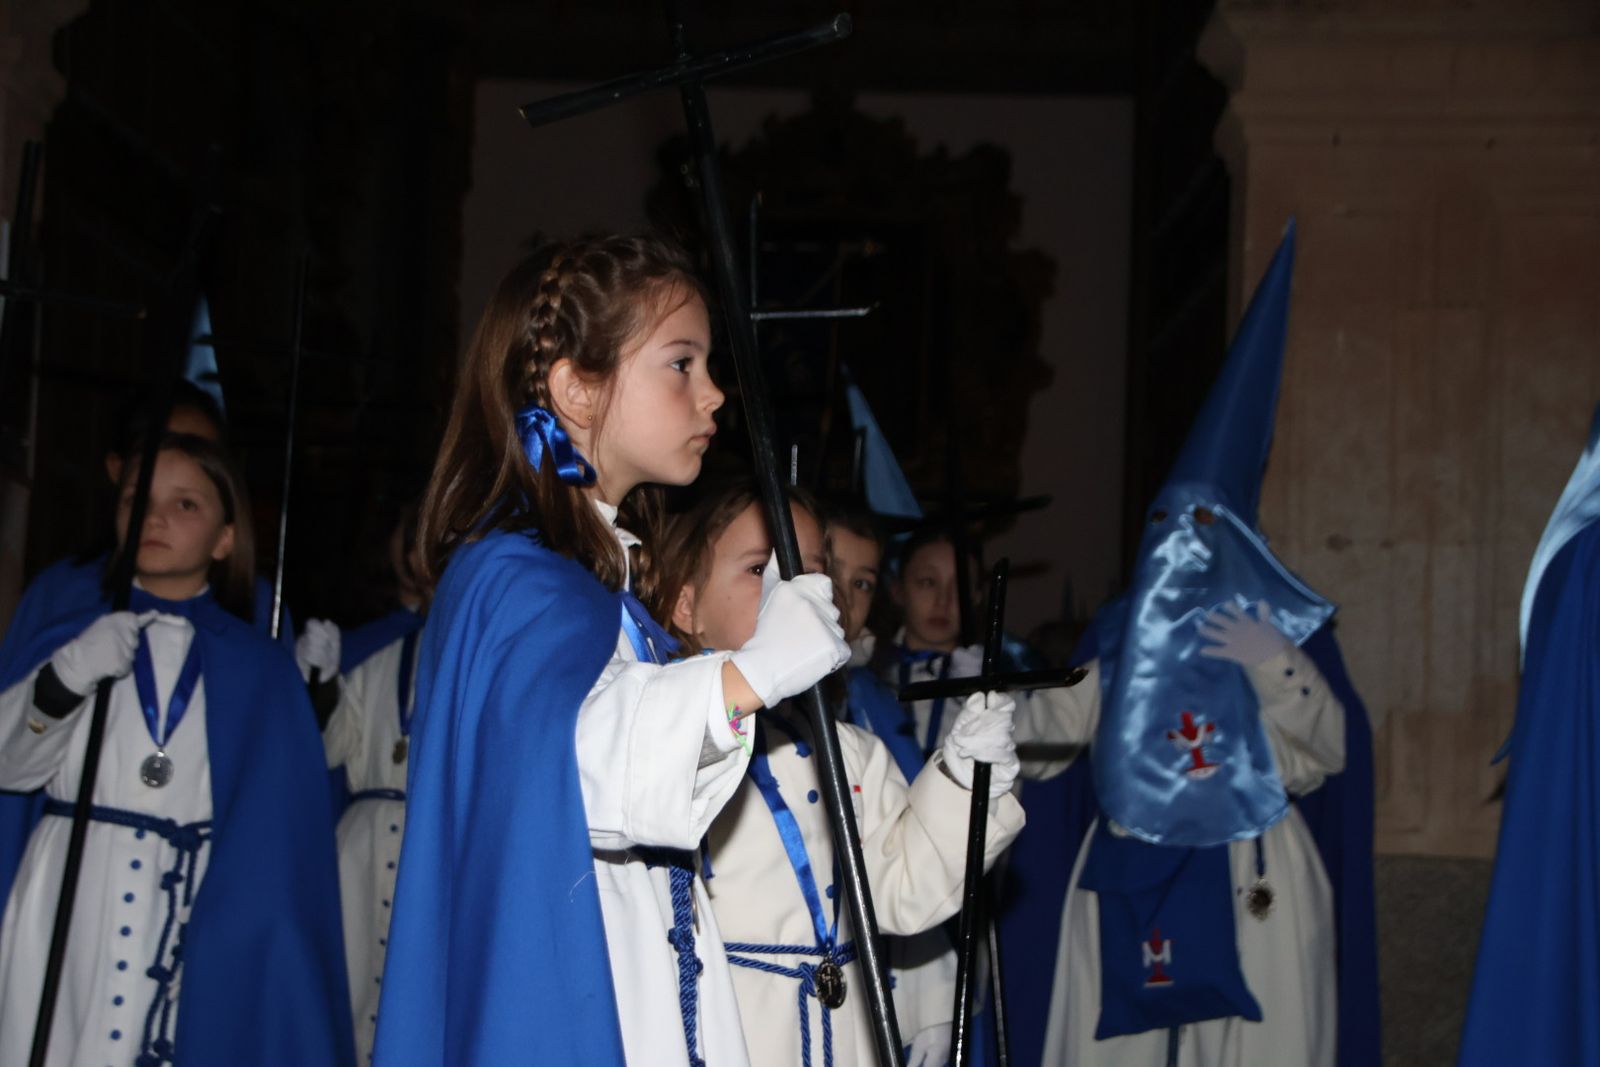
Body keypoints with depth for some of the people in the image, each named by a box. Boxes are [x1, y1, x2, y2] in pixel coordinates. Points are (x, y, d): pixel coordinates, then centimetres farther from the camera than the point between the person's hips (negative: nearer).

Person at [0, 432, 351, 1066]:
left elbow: (276, 838, 5)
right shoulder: (64, 628, 6)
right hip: (66, 911, 1)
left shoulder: (257, 670, 4)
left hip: (196, 926, -1)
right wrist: (62, 683, -12)